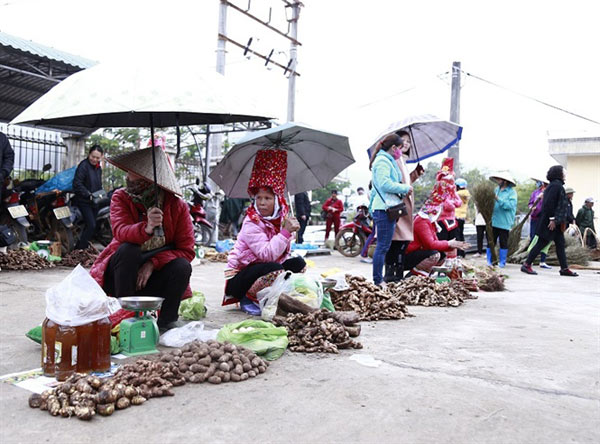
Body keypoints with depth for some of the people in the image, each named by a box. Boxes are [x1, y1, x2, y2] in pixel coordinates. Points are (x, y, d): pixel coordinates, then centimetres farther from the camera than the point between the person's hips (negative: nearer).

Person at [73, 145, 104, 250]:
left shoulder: (99, 168, 14)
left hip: (94, 202, 8)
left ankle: (78, 248, 24)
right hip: (84, 201, -8)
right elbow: (77, 184, -19)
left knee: (90, 226, 12)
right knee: (91, 225, -17)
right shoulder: (83, 165, -12)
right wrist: (89, 195, -25)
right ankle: (80, 249, -9)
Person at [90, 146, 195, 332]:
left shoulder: (177, 205, -11)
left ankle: (166, 322, -8)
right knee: (127, 249, -31)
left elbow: (186, 250, -14)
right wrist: (146, 228, -51)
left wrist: (153, 264, -27)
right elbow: (120, 232, -29)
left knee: (183, 266, -28)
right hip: (119, 274, 0)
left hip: (153, 275, 1)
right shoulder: (121, 198, -10)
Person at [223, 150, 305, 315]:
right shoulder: (251, 223, -18)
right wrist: (285, 232, -28)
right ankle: (248, 300, -10)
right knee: (274, 269, -33)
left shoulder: (281, 218, 4)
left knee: (298, 263, -9)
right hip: (239, 279, -7)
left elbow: (283, 252, 6)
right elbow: (267, 254, -30)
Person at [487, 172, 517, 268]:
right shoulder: (496, 190, 13)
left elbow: (510, 205, -18)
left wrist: (498, 199, -23)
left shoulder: (512, 192, -4)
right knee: (490, 241, 5)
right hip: (493, 221, 5)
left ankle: (502, 262, 13)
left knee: (503, 242, 3)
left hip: (504, 222, -5)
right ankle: (489, 261, 14)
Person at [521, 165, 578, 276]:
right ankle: (527, 265, 0)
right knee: (542, 243, -6)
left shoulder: (557, 185, 17)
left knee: (560, 244, 10)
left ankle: (565, 268, 14)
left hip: (556, 222, 10)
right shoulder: (555, 185, -14)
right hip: (551, 221, -10)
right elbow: (549, 203, -22)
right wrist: (552, 219, -22)